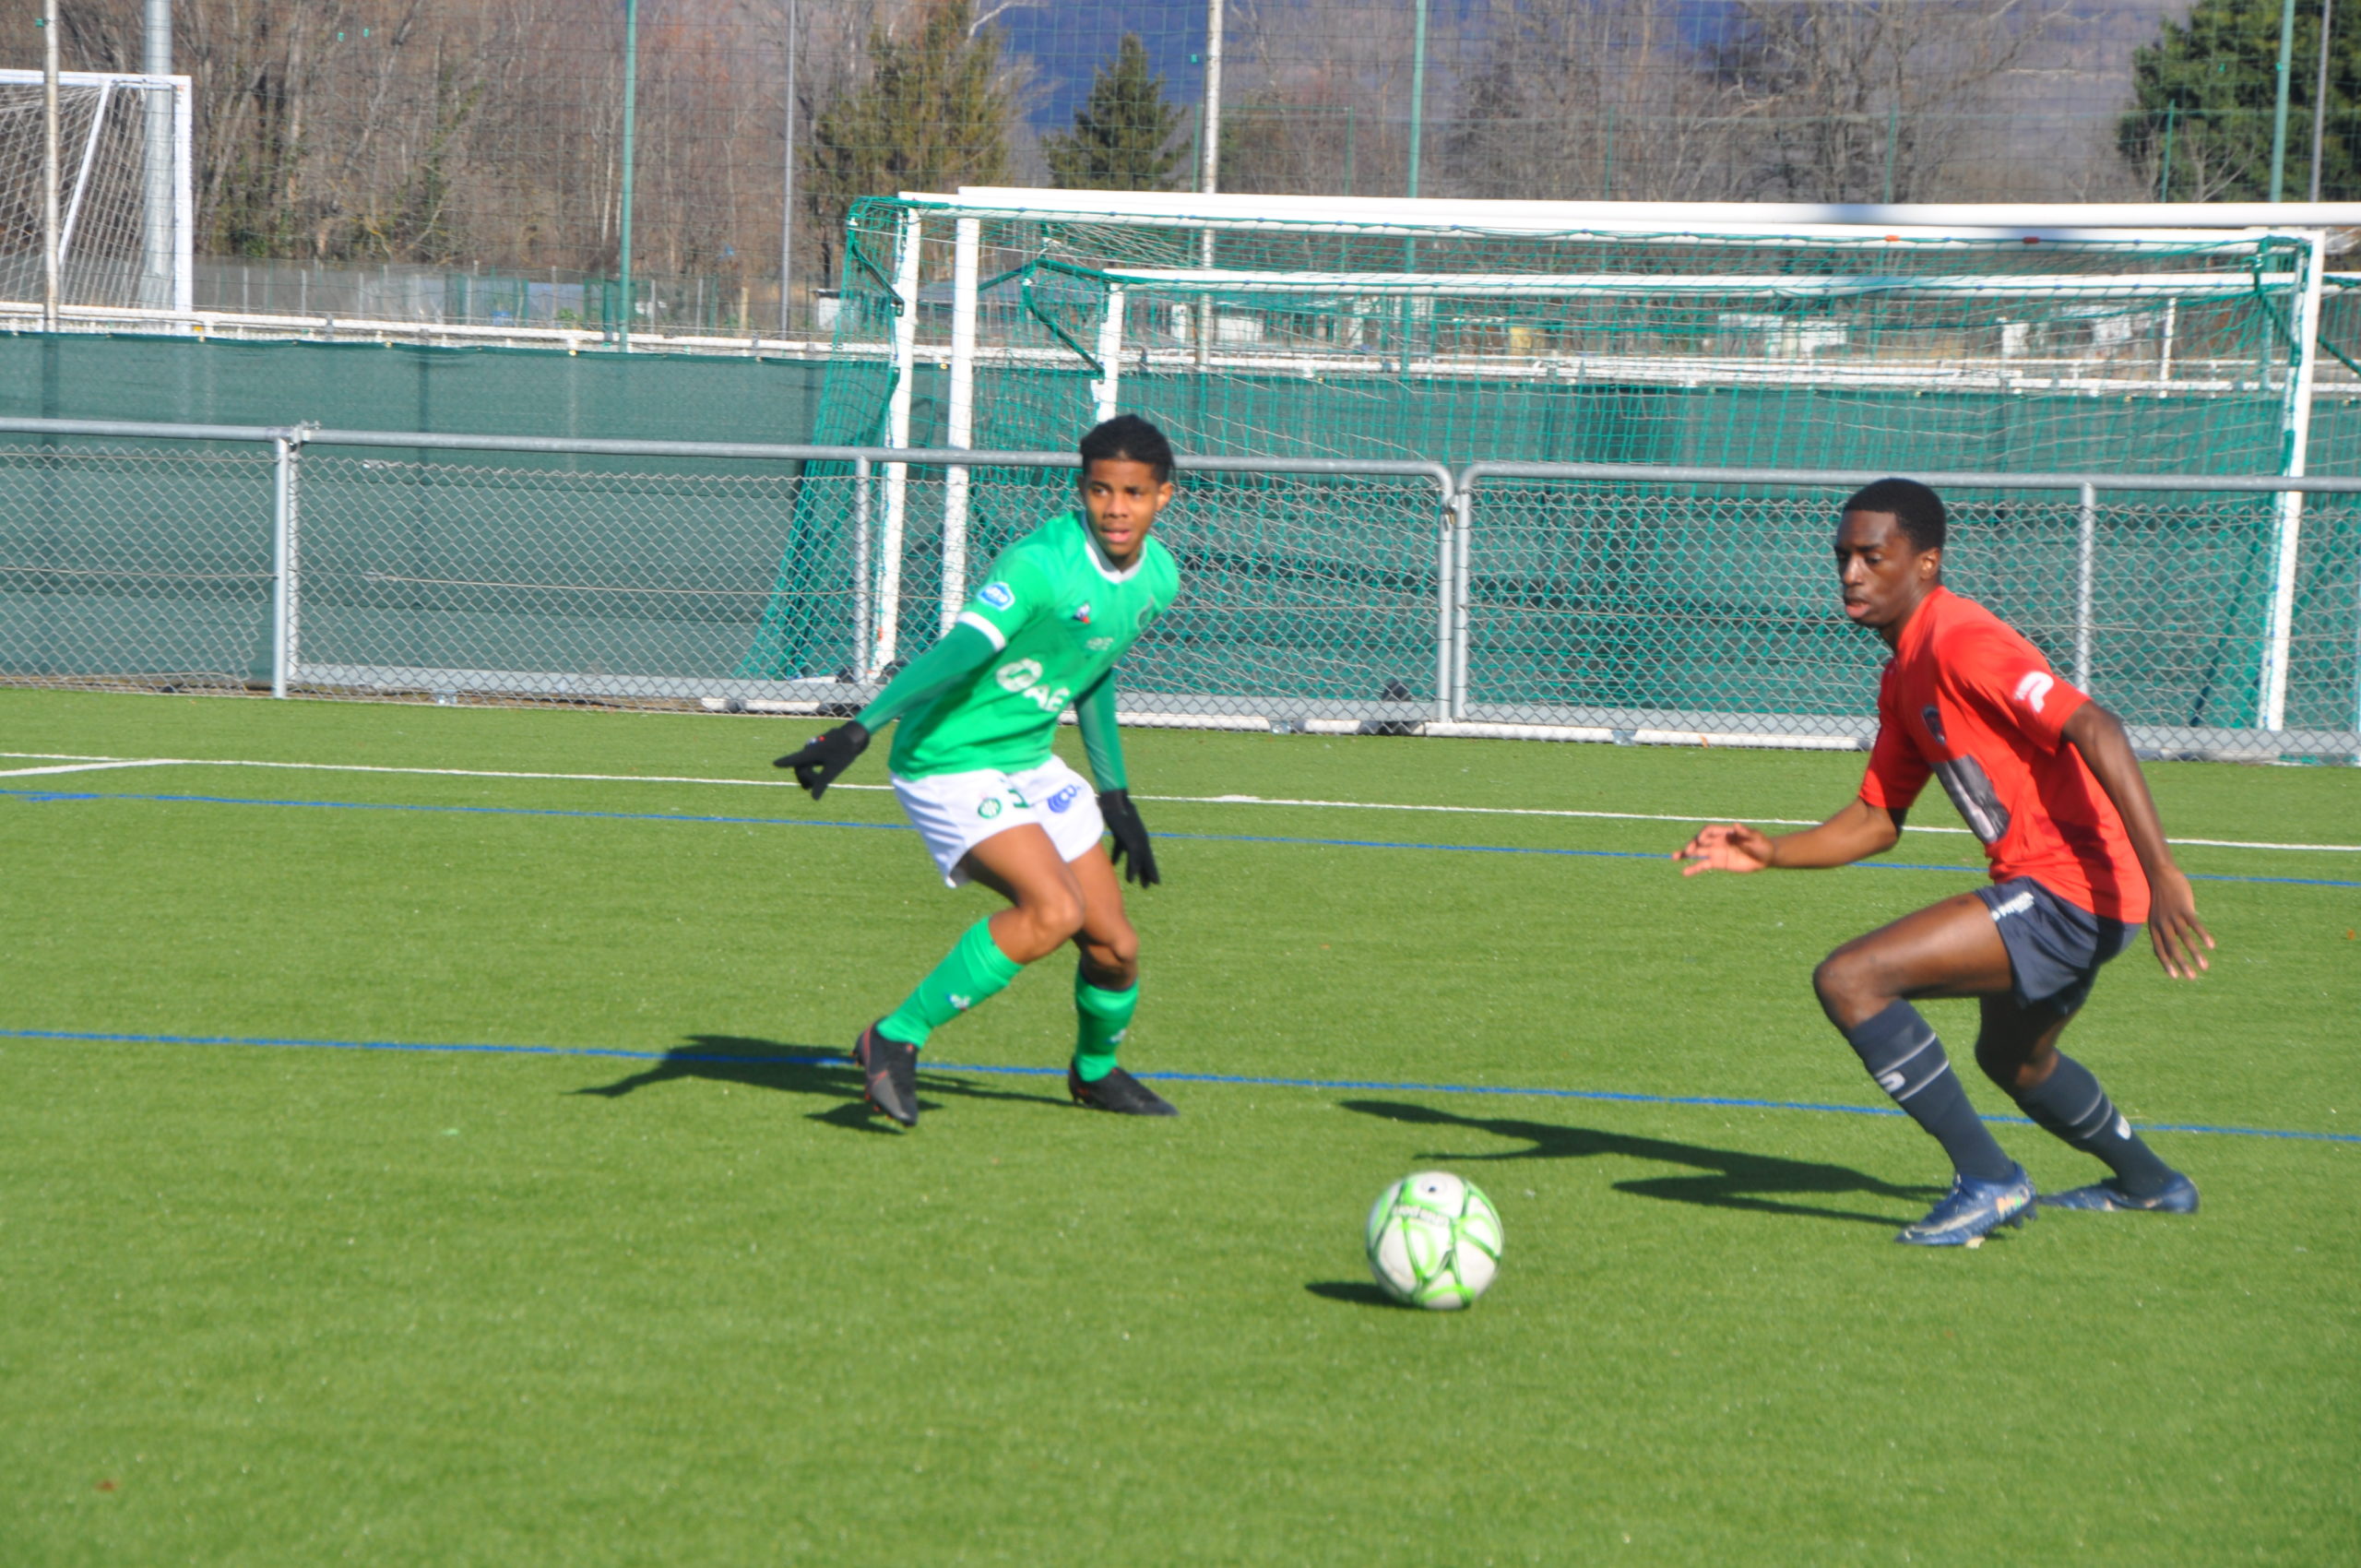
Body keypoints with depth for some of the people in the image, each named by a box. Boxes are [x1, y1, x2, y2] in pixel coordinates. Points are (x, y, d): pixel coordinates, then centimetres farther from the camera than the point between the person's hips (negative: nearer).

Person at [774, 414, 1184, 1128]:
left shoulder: (1157, 576, 2)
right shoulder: (1041, 563, -25)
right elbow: (961, 651, -38)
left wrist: (1115, 794, 24)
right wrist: (860, 730, -50)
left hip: (1031, 762, 8)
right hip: (950, 764, -8)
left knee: (1114, 946, 7)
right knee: (1054, 910, -27)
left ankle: (1095, 1070, 39)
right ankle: (895, 1040, -16)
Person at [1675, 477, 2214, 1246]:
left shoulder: (1962, 642, -16)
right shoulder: (1903, 676, 14)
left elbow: (2094, 729, -25)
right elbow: (1876, 820, 19)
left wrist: (2161, 874, -32)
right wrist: (1770, 853, 4)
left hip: (2069, 891, -11)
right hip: (2048, 893, 11)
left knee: (1849, 980, -18)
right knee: (2012, 1058, 35)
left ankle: (1988, 1181, -9)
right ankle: (2149, 1181, 56)